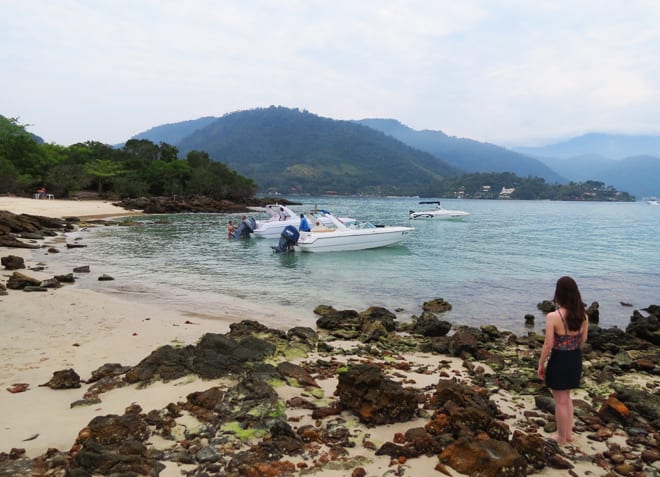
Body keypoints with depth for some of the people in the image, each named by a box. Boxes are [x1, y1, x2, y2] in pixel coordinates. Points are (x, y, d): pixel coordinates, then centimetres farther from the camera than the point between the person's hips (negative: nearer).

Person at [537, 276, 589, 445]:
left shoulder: (553, 317, -24)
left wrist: (540, 364, -5)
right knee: (566, 396, 26)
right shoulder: (583, 315, -6)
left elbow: (548, 345, -19)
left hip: (559, 360, -6)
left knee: (560, 401, 12)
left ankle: (561, 437, 28)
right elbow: (583, 340, 6)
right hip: (575, 359, 6)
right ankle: (568, 433, 37)